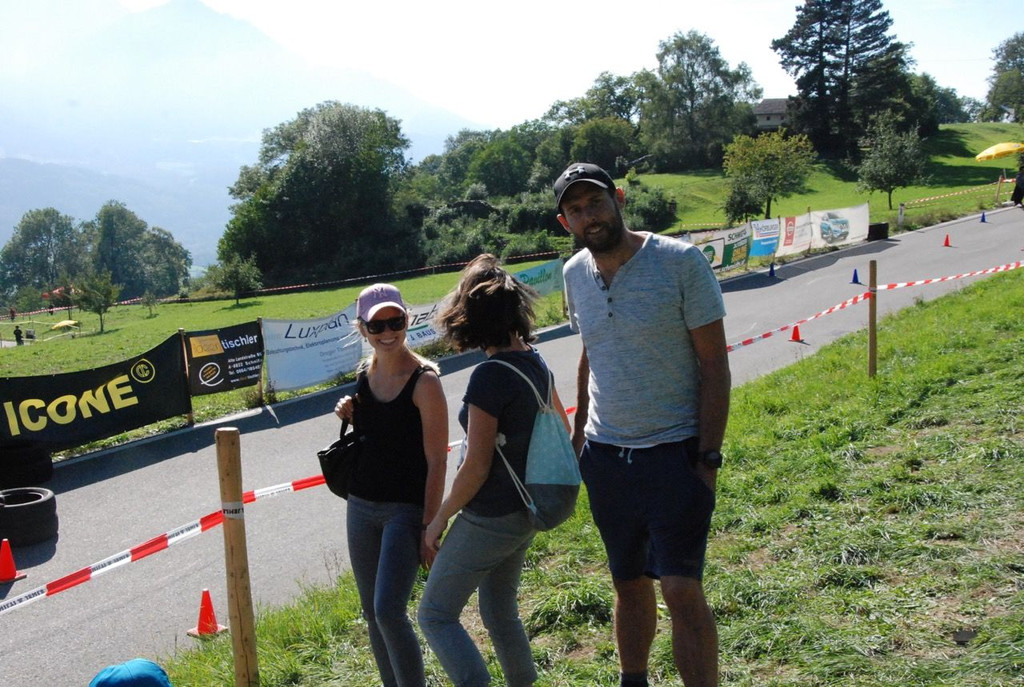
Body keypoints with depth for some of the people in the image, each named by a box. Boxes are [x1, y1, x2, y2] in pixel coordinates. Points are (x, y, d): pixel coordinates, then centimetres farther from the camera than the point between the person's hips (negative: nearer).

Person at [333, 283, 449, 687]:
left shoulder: (424, 381, -14)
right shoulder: (365, 375, 5)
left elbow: (436, 462, -14)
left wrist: (429, 529, -16)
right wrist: (349, 417, -2)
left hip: (406, 509, -7)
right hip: (361, 506, 7)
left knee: (389, 610, -14)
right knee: (372, 612, 13)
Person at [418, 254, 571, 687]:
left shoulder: (489, 377, -23)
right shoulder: (536, 363, 2)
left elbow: (476, 468, -21)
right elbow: (562, 429, 15)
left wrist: (440, 519, -9)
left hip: (488, 519, -8)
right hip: (526, 514, 8)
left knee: (435, 615, 6)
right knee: (500, 611, 24)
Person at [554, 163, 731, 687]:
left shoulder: (681, 261, -12)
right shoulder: (575, 274, 5)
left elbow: (714, 363, -11)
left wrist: (708, 457, -15)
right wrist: (577, 434, 17)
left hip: (675, 451, -5)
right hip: (605, 454, 5)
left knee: (681, 589, -10)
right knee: (629, 584, 16)